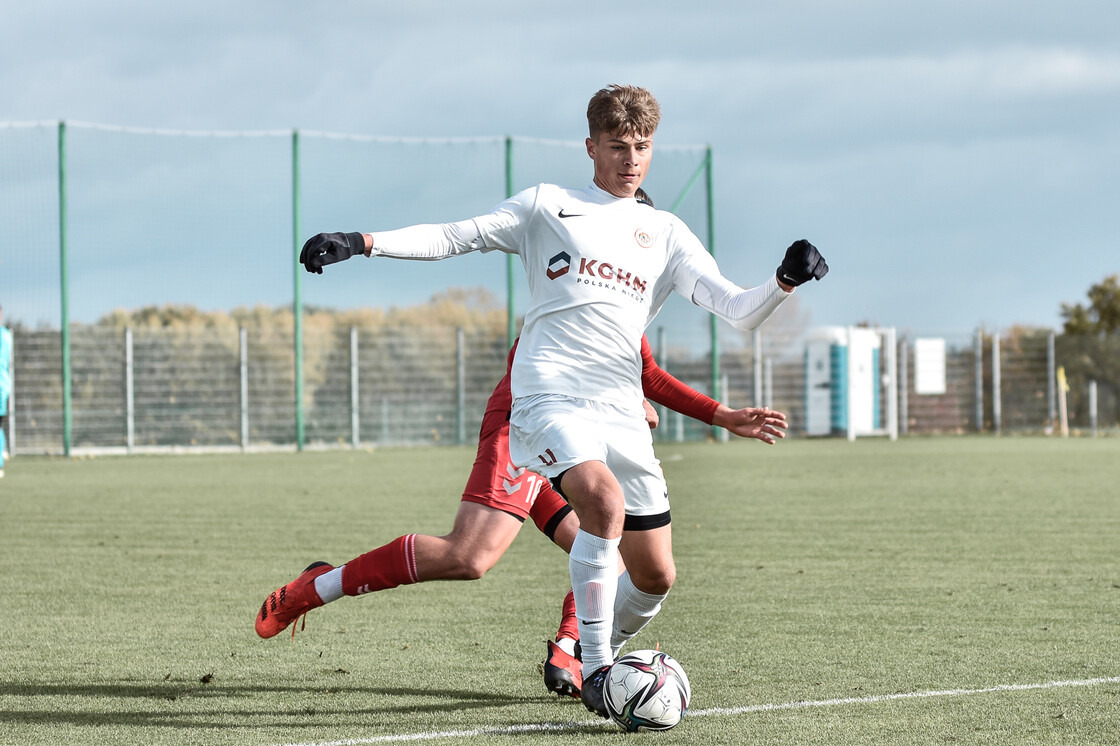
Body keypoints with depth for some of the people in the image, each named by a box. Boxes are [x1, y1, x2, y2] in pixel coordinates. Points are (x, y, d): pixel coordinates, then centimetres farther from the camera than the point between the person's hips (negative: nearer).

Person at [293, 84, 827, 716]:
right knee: (605, 500, -32)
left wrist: (785, 281, -9)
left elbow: (738, 310, 12)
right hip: (550, 393, -4)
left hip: (621, 409, 5)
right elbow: (452, 238, 10)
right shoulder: (547, 206, 12)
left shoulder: (665, 233, 19)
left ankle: (593, 659, 30)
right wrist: (359, 243, -1)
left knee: (656, 578, 2)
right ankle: (594, 670, -22)